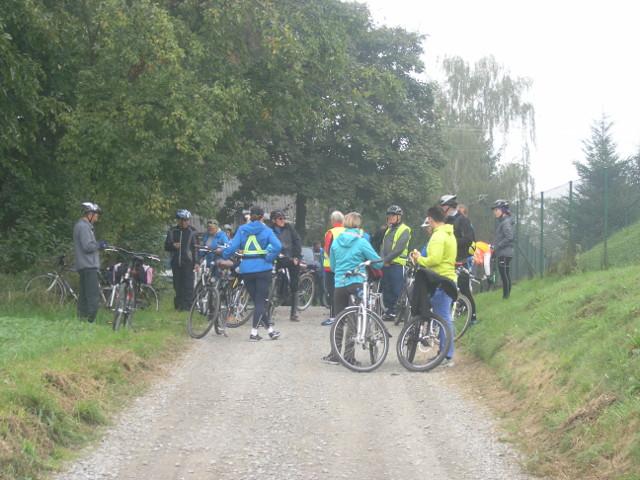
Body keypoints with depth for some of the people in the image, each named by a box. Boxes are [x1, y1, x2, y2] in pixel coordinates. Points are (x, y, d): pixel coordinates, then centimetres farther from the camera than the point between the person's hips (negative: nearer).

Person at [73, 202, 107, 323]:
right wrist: (99, 245, -5)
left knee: (84, 295, 11)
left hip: (84, 266, 11)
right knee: (94, 296, -14)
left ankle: (82, 319, 12)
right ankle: (90, 321, -17)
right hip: (88, 265, -11)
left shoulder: (80, 225, 20)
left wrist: (98, 245, 15)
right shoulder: (83, 227, -12)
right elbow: (87, 246, -20)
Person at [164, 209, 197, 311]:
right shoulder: (172, 231, 11)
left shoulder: (192, 232, 4)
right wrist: (173, 245, -10)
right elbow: (166, 246, 13)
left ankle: (187, 304, -5)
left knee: (188, 285, -7)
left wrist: (196, 262, -7)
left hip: (188, 262, -3)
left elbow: (196, 248, 1)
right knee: (177, 284, 4)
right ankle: (179, 304, 11)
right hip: (176, 262, 3)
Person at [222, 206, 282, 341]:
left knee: (257, 300, 12)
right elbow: (277, 246, -16)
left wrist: (224, 255, 11)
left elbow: (233, 246, -5)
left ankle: (270, 329, 15)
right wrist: (269, 259, -5)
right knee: (261, 301, 2)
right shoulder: (266, 230, 0)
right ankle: (253, 332, -6)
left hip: (246, 269, 2)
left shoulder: (242, 229, 4)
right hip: (262, 268, -2)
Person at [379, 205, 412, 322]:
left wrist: (386, 259, -14)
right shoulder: (389, 230, 21)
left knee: (397, 291, -9)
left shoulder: (404, 230, -5)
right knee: (386, 290, 8)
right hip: (386, 265, 8)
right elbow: (383, 246, 14)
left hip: (397, 264, -8)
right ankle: (389, 311, 15)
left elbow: (399, 248, -14)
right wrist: (383, 260, -3)